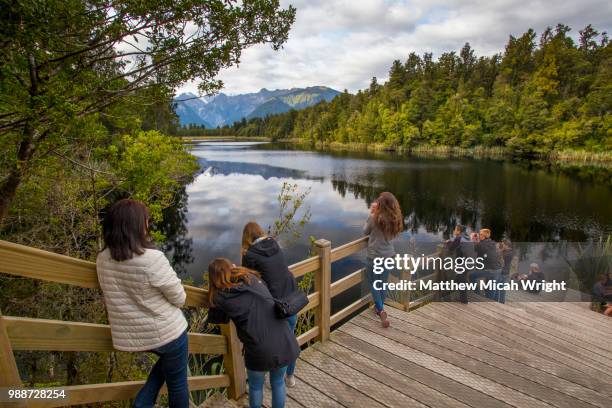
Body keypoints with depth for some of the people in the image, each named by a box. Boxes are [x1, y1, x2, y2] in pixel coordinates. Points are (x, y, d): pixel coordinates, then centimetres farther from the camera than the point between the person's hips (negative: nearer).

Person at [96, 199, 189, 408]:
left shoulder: (102, 260, -7)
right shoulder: (153, 258, -27)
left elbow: (116, 297, 8)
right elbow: (179, 298, -15)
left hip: (131, 337, 6)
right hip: (166, 333, -6)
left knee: (166, 362, 34)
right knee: (177, 383, 18)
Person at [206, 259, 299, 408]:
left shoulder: (220, 297, 0)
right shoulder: (253, 278, 8)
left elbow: (213, 318, 17)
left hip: (259, 351, -3)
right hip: (286, 344, 3)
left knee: (255, 387, 29)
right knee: (278, 382, 30)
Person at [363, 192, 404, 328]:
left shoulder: (375, 218, -20)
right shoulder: (395, 219, -7)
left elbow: (365, 231, -4)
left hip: (374, 256, -5)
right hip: (388, 255, 5)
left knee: (373, 283, 12)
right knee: (383, 283, 20)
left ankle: (381, 310, 1)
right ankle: (380, 307, 36)